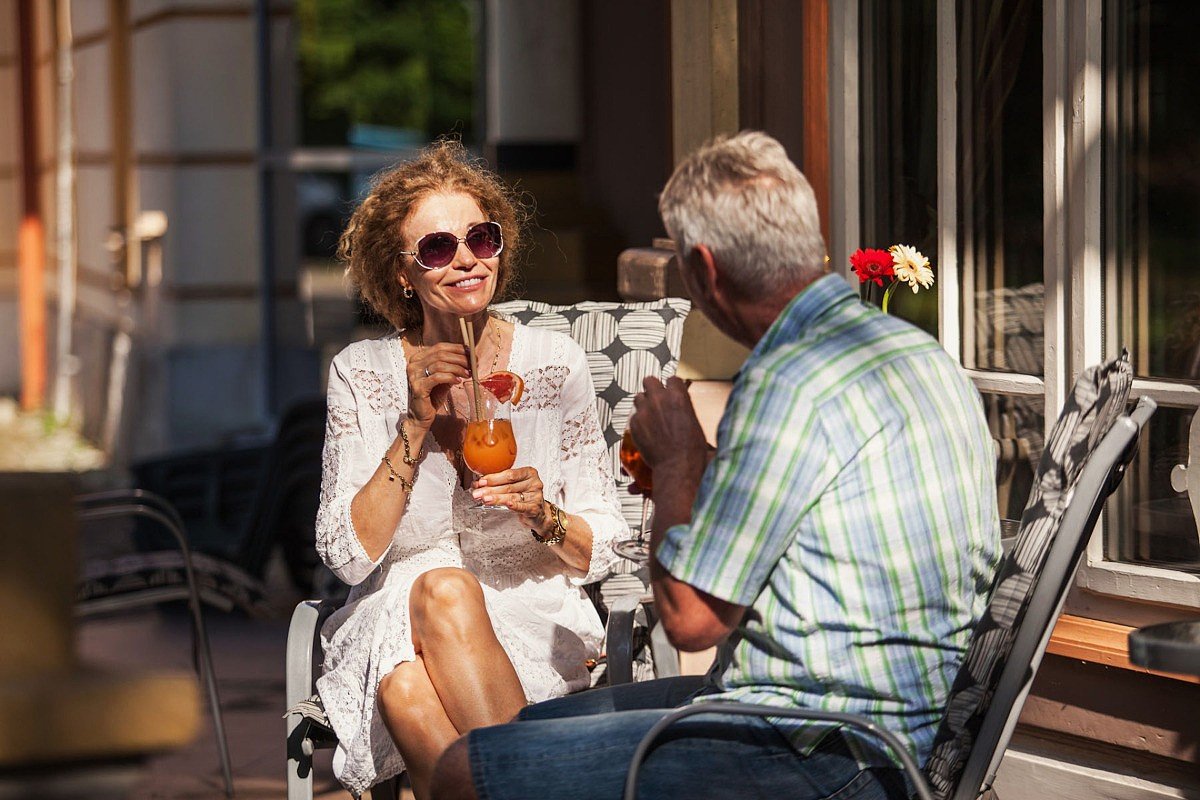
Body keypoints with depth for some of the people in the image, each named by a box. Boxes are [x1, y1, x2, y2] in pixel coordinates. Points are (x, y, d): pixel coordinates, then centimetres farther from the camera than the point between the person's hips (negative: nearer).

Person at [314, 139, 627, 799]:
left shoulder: (553, 365, 2)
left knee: (446, 594, -33)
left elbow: (601, 553, 5)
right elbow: (348, 557, -5)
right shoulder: (359, 374, 3)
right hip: (390, 630, 0)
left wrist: (542, 515, -17)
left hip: (533, 624, 0)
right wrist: (417, 424, -12)